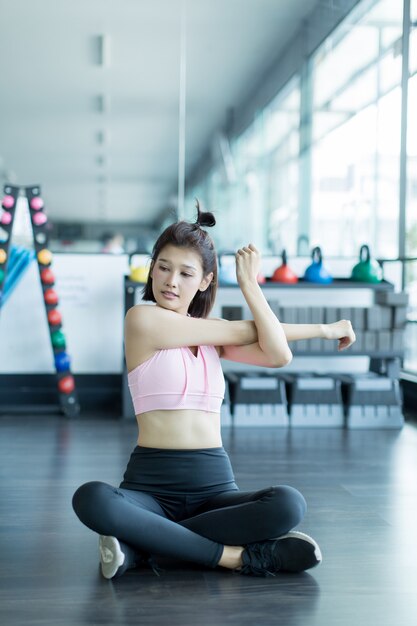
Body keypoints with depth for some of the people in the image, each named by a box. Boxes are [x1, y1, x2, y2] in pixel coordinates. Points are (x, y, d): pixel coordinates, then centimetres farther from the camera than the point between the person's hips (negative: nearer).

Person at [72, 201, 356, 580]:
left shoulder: (214, 335, 16)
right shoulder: (143, 319, -2)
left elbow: (278, 356, -4)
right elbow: (242, 332, 1)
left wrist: (250, 284, 4)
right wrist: (322, 328, 10)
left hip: (213, 483, 5)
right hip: (150, 482, -4)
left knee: (288, 505, -28)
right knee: (91, 499, -37)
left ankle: (142, 545, -16)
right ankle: (232, 556, -25)